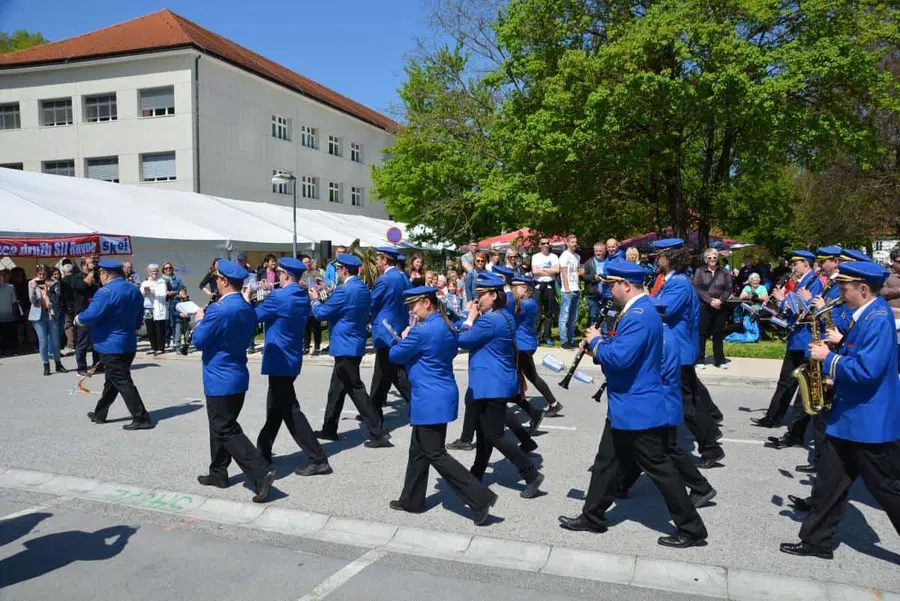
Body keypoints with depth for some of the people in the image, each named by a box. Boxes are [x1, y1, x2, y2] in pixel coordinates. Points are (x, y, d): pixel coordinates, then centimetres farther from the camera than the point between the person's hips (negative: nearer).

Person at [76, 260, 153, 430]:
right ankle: (99, 414, 34)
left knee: (123, 382, -3)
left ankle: (141, 418, -3)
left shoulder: (106, 292, -19)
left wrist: (78, 319, -2)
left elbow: (90, 316, -23)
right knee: (111, 380, 20)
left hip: (110, 346, -9)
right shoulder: (134, 290, 8)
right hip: (128, 344, 9)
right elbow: (139, 318, 15)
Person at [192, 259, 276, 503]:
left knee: (227, 431, -3)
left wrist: (200, 320, 5)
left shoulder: (218, 310, -21)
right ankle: (218, 473, 33)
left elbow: (199, 341, -14)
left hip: (220, 380, -9)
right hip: (238, 377, 9)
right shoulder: (248, 309, 4)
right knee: (221, 426, 21)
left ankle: (261, 473, -13)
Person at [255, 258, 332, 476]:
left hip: (279, 361, -9)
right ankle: (263, 451, 34)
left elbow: (255, 316, -9)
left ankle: (318, 460, -5)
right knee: (275, 407, 20)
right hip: (292, 359, 9)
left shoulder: (279, 297, -19)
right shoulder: (303, 297, 6)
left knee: (290, 411, -5)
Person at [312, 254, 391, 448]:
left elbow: (321, 314, -11)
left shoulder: (344, 290, -20)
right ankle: (329, 429, 28)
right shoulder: (364, 289, 9)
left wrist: (315, 299, 7)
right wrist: (326, 298, 17)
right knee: (337, 388, 18)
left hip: (345, 346, -10)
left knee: (356, 389, -6)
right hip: (355, 343, 10)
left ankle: (379, 433, -7)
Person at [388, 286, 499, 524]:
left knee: (435, 455, -2)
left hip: (430, 400, -10)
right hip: (441, 396, 10)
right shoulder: (447, 327, 6)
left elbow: (395, 356, -9)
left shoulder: (421, 332, -21)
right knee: (418, 450, 19)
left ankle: (480, 497, -4)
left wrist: (404, 338, 10)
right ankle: (412, 500, 31)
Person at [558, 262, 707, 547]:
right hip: (626, 406, 11)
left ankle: (691, 529, 14)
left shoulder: (639, 315, -23)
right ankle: (592, 517, 28)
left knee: (658, 467, 1)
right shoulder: (637, 310, 11)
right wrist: (597, 347, 6)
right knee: (607, 461, 16)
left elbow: (620, 358, -31)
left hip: (639, 408, -11)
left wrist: (596, 341, -14)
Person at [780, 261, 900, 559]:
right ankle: (817, 540, 24)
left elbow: (867, 369, -29)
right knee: (829, 481, 13)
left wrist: (828, 358, -19)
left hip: (870, 421, -10)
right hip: (847, 416, 10)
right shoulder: (864, 315, 10)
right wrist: (842, 343, 4)